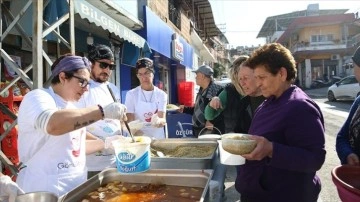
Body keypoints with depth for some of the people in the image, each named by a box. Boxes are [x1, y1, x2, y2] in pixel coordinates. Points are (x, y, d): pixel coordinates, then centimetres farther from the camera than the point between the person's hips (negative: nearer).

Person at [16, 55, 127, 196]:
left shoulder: (70, 106, 12)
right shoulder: (38, 97, -13)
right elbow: (53, 125, -36)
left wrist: (106, 143, 11)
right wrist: (103, 111, -34)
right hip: (45, 191, -8)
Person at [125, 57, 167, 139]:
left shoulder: (162, 94, 2)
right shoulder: (131, 94, 1)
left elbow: (163, 120, -6)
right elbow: (130, 121, -2)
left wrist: (158, 121, -28)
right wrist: (136, 133, -21)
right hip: (137, 137, -1)